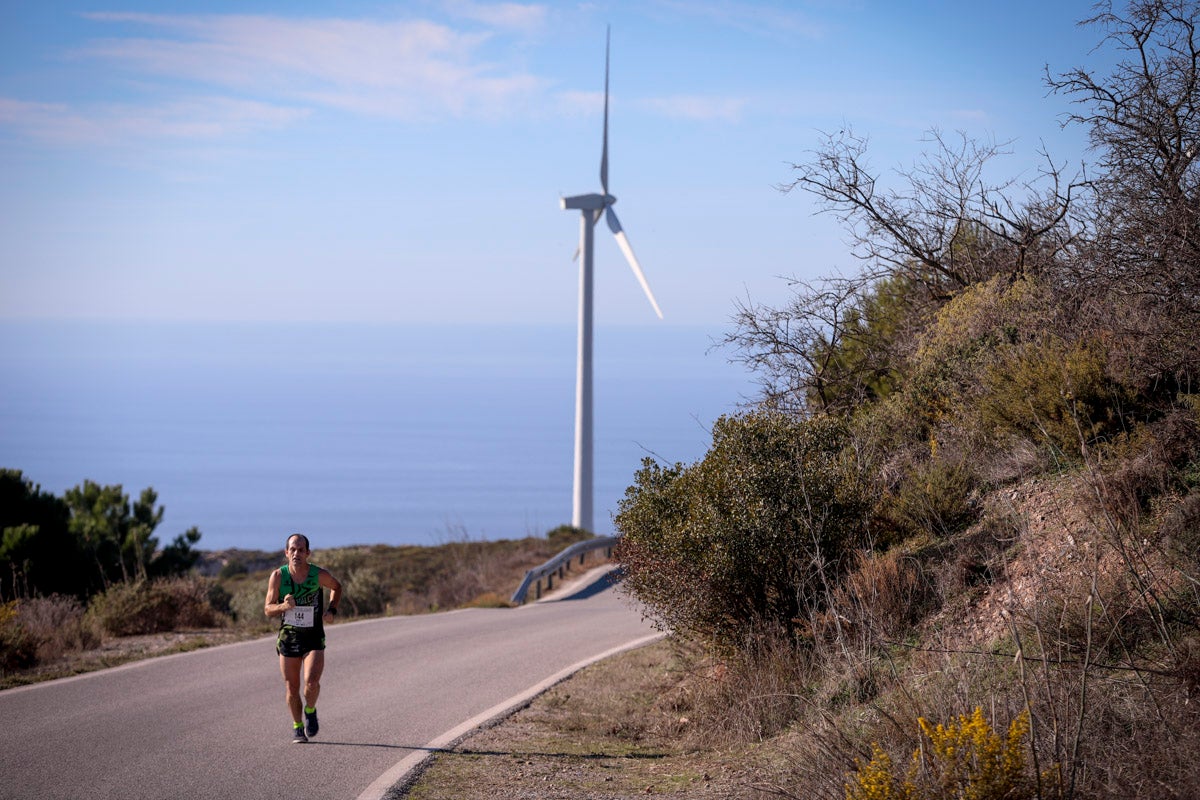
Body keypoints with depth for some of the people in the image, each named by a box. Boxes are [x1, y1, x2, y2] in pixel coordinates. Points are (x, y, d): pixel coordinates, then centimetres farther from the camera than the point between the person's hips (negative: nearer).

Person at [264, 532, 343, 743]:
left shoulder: (320, 575, -11)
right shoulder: (278, 576, -10)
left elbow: (337, 587, 12)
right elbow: (268, 609, -5)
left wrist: (331, 610, -3)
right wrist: (283, 606, -27)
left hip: (314, 639, -1)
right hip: (288, 637, 1)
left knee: (312, 682, -19)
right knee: (292, 688, 5)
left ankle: (310, 711, 12)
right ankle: (297, 726, 27)